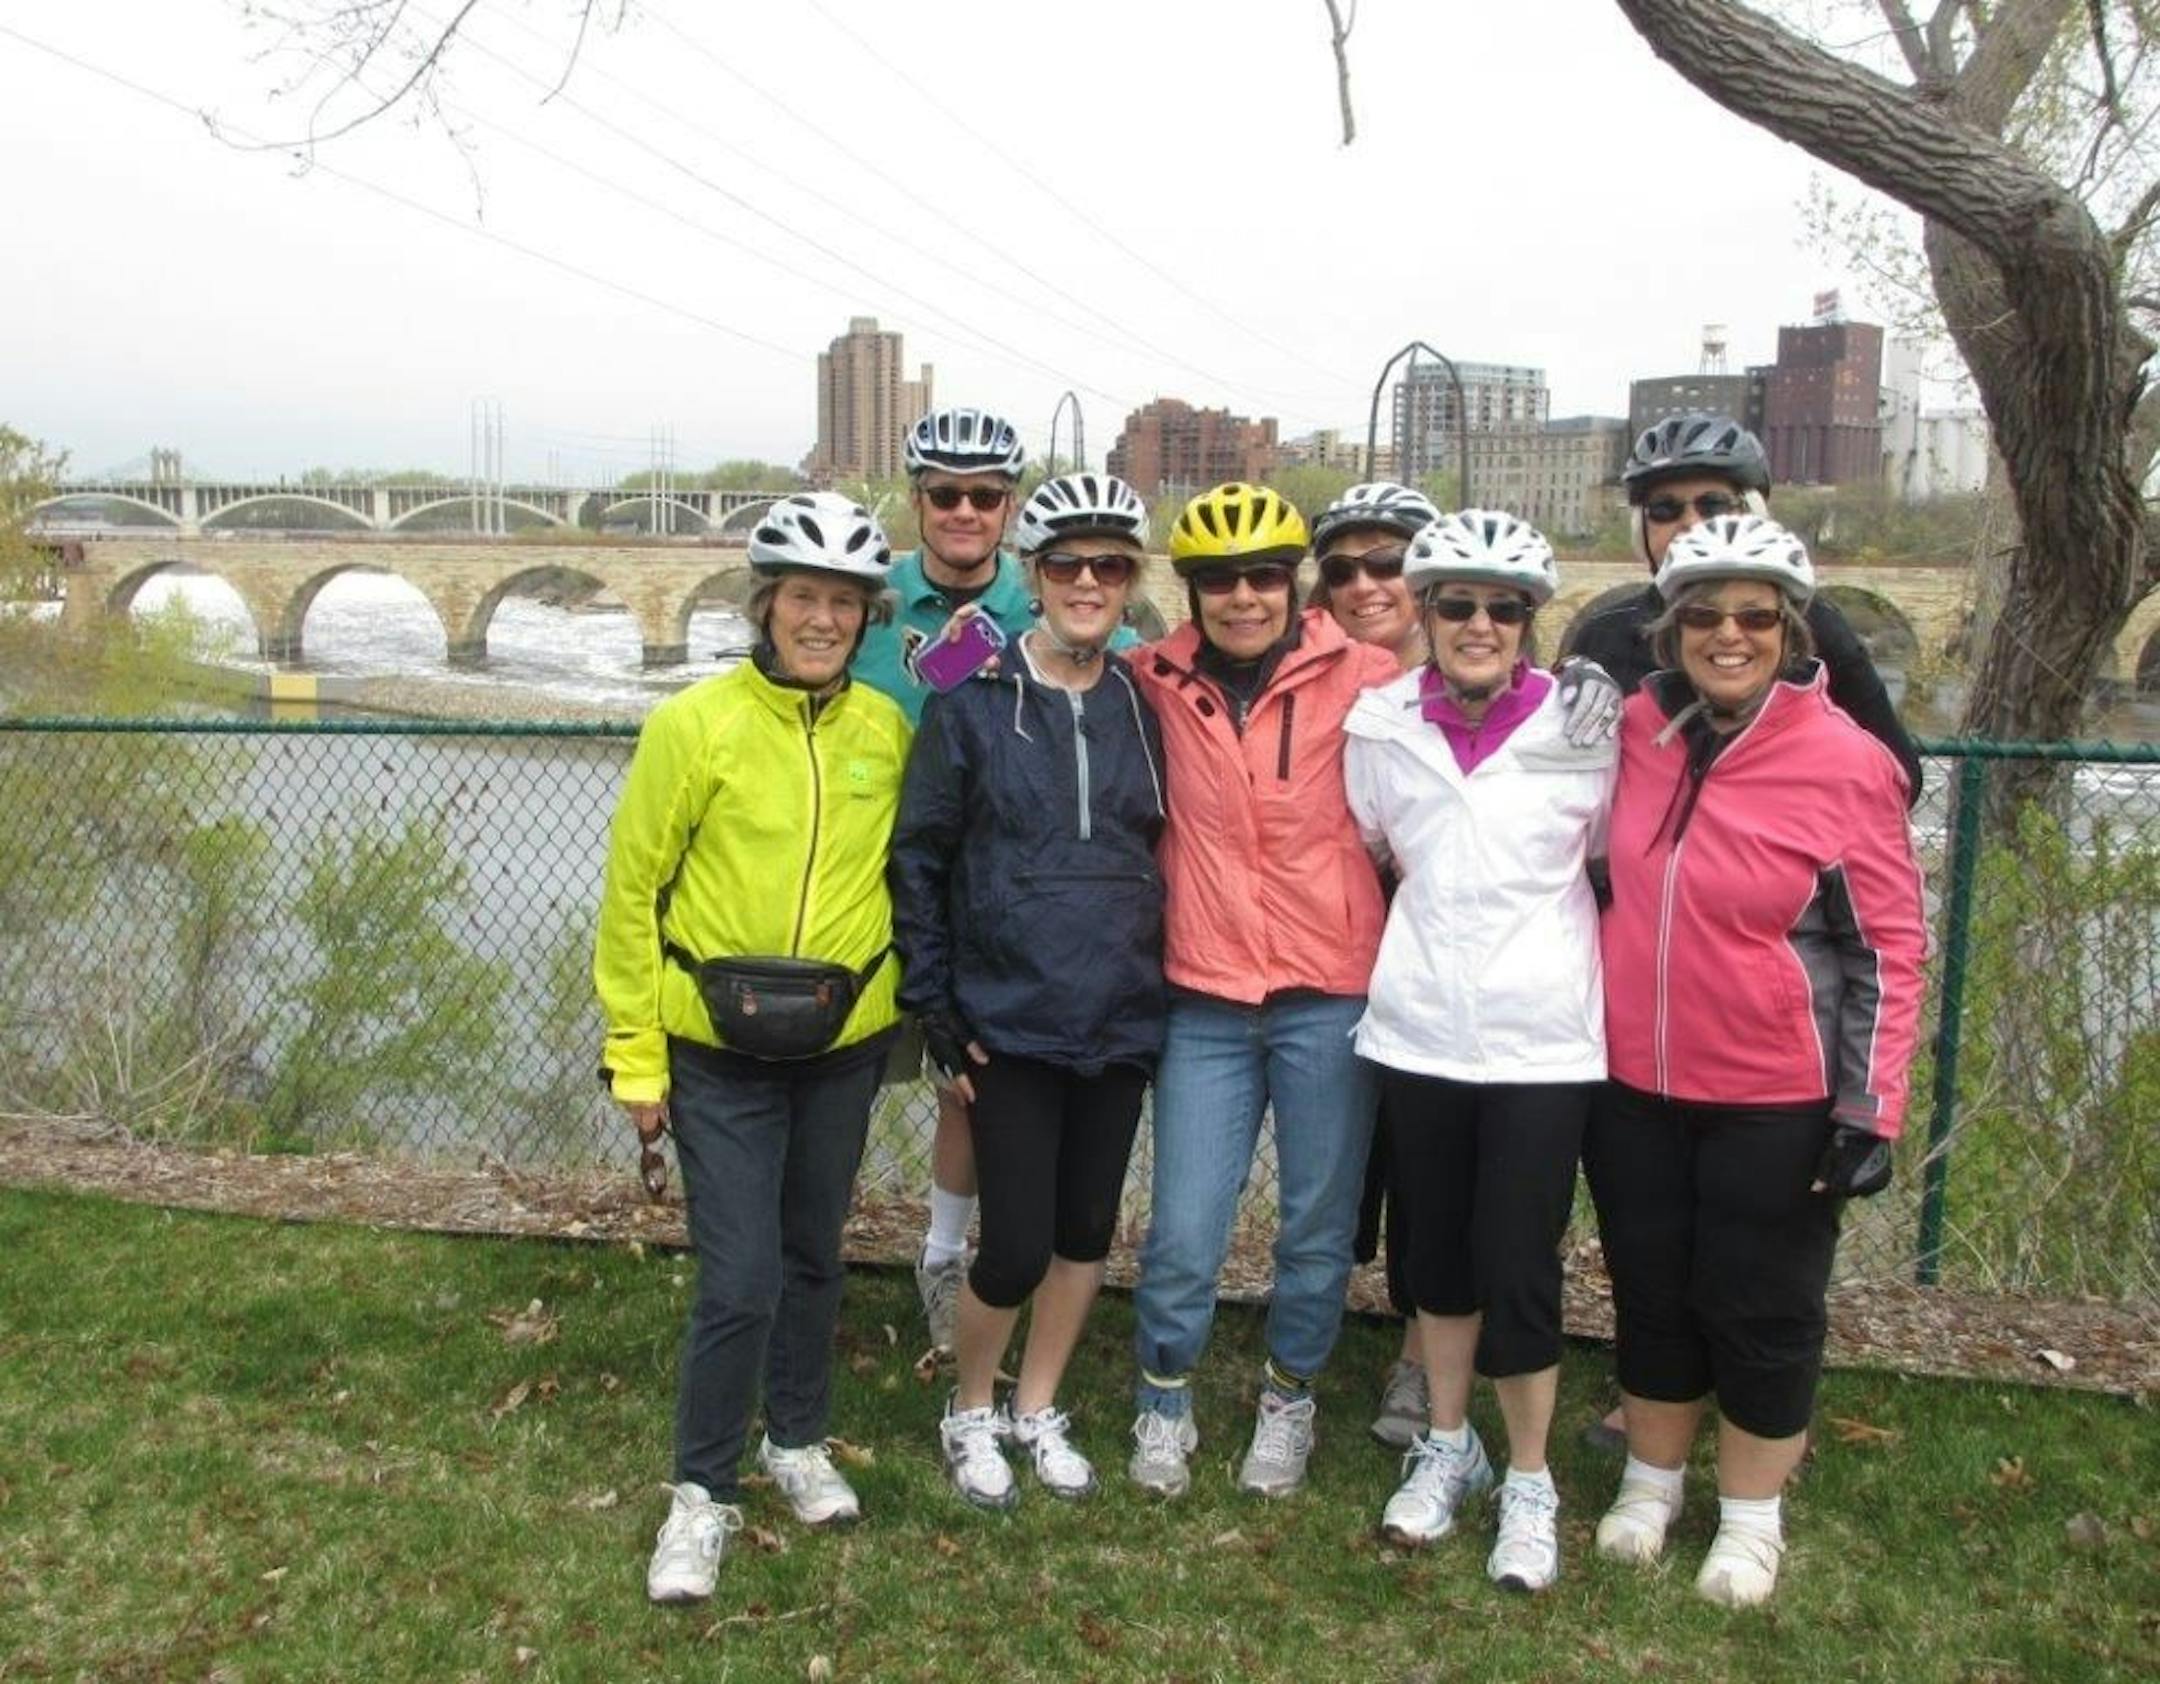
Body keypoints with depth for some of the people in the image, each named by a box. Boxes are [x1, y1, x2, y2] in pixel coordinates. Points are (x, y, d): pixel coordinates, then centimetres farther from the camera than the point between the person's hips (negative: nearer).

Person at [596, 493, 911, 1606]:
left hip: (843, 1046, 4)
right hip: (718, 1053, -3)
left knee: (812, 1256, 18)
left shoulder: (888, 730, -1)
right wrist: (635, 1057, -6)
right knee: (741, 1281, -4)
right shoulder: (695, 725, -11)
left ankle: (798, 1441, 39)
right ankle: (702, 1492, 17)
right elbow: (631, 894, -7)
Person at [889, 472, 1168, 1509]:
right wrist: (934, 1008, -6)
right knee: (1016, 1250, -2)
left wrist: (1164, 983, 9)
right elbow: (916, 859, -3)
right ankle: (970, 1411, 27)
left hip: (1121, 1024, 4)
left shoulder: (1143, 711, 5)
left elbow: (1167, 852, 13)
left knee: (1086, 1233, 14)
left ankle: (1037, 1411, 36)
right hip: (1007, 1025, -4)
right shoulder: (972, 707, -5)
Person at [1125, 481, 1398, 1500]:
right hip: (1205, 1002, 1)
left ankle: (1288, 1399, 36)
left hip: (1331, 998, -1)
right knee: (1183, 1235, 3)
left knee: (1318, 1226, 12)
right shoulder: (1158, 685, 0)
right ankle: (1164, 1401, 30)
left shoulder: (1361, 680, -6)